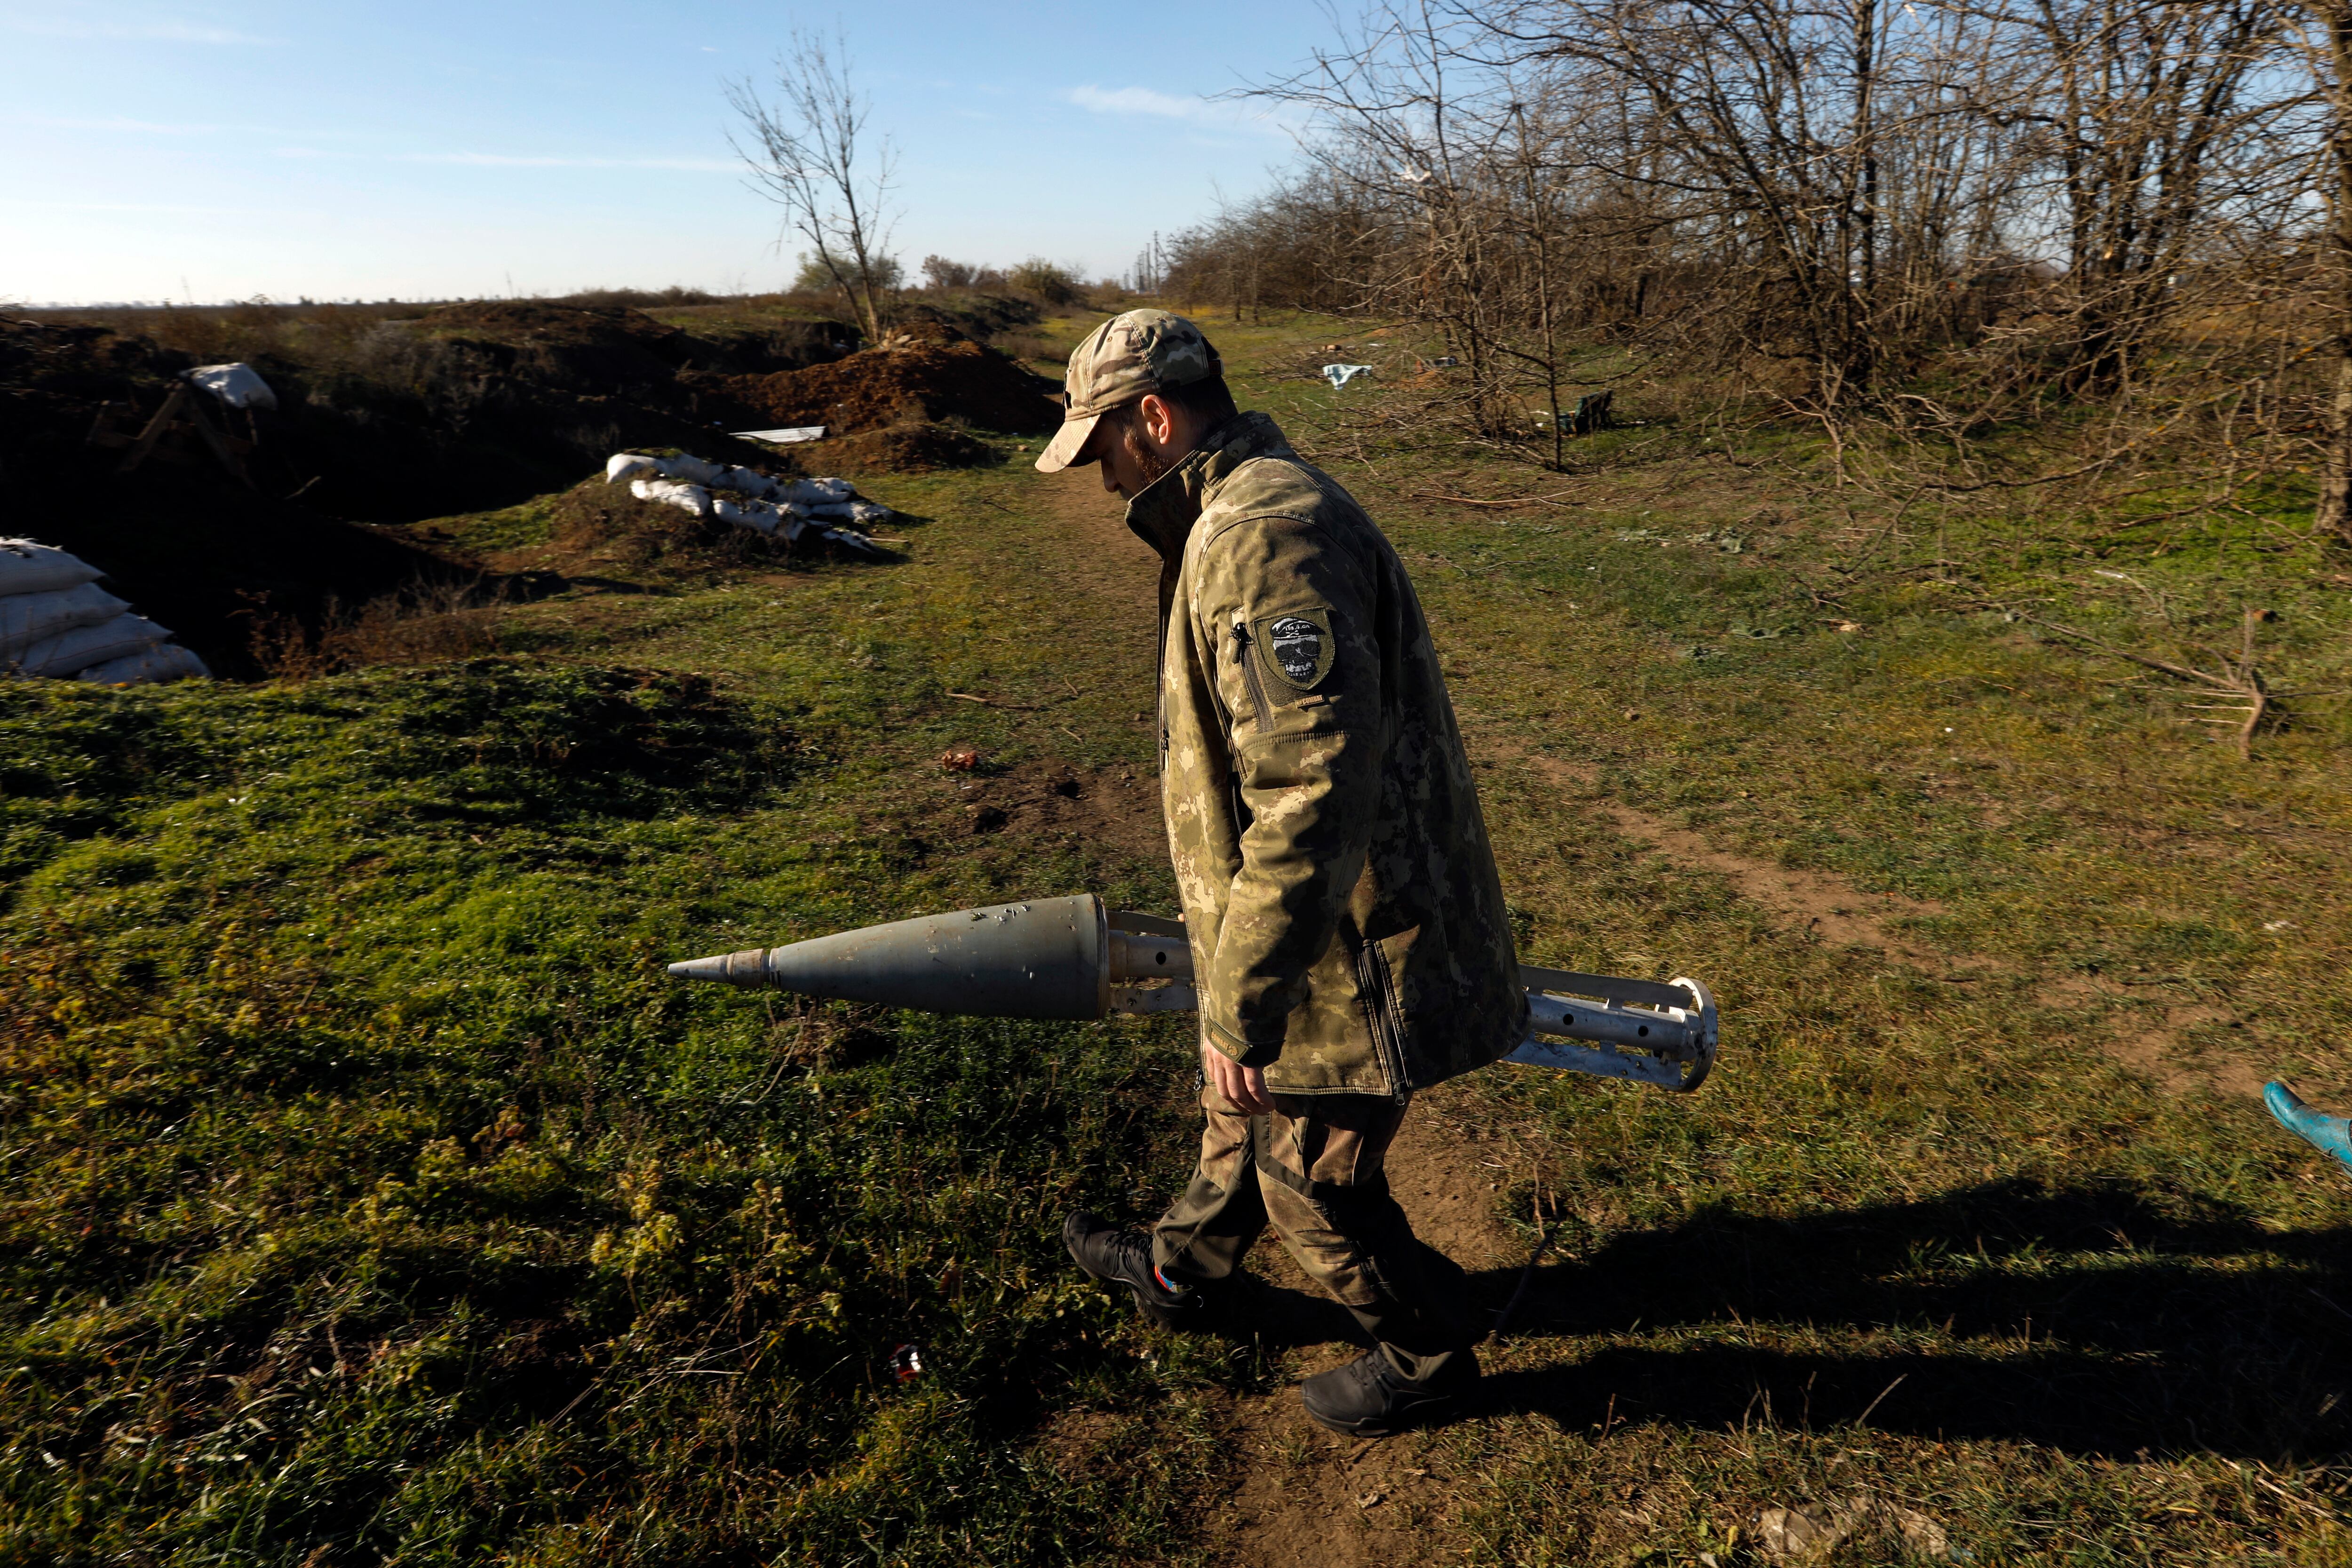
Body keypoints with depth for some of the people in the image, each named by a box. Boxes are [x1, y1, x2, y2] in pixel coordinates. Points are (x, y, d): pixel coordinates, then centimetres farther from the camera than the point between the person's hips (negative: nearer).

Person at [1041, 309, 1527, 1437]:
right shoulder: (1250, 510, 10)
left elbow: (1313, 797, -32)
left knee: (1312, 1178, 10)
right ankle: (1183, 1270, 53)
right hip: (1316, 920, 10)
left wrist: (1241, 1009, -25)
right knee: (1241, 1112, 28)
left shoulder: (1264, 539, -26)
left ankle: (1425, 1357, 37)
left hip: (1342, 952, -10)